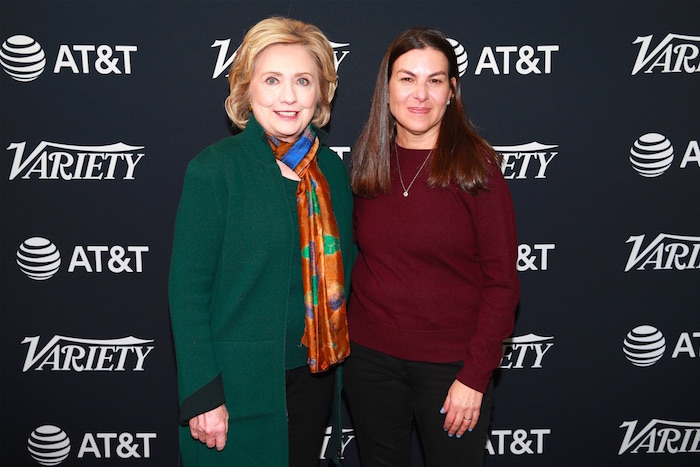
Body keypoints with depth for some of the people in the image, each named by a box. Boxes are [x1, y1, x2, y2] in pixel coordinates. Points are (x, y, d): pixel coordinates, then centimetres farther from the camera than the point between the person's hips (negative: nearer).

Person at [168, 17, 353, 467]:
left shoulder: (332, 168, 3)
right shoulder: (214, 169, -13)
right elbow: (188, 289, -13)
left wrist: (338, 355, 9)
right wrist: (202, 395, -15)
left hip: (315, 374, 5)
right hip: (240, 383, -5)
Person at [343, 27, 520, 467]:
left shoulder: (475, 165, -11)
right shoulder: (368, 163, 1)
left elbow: (502, 282, -11)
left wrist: (474, 377, -14)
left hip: (451, 364, -3)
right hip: (370, 355, 4)